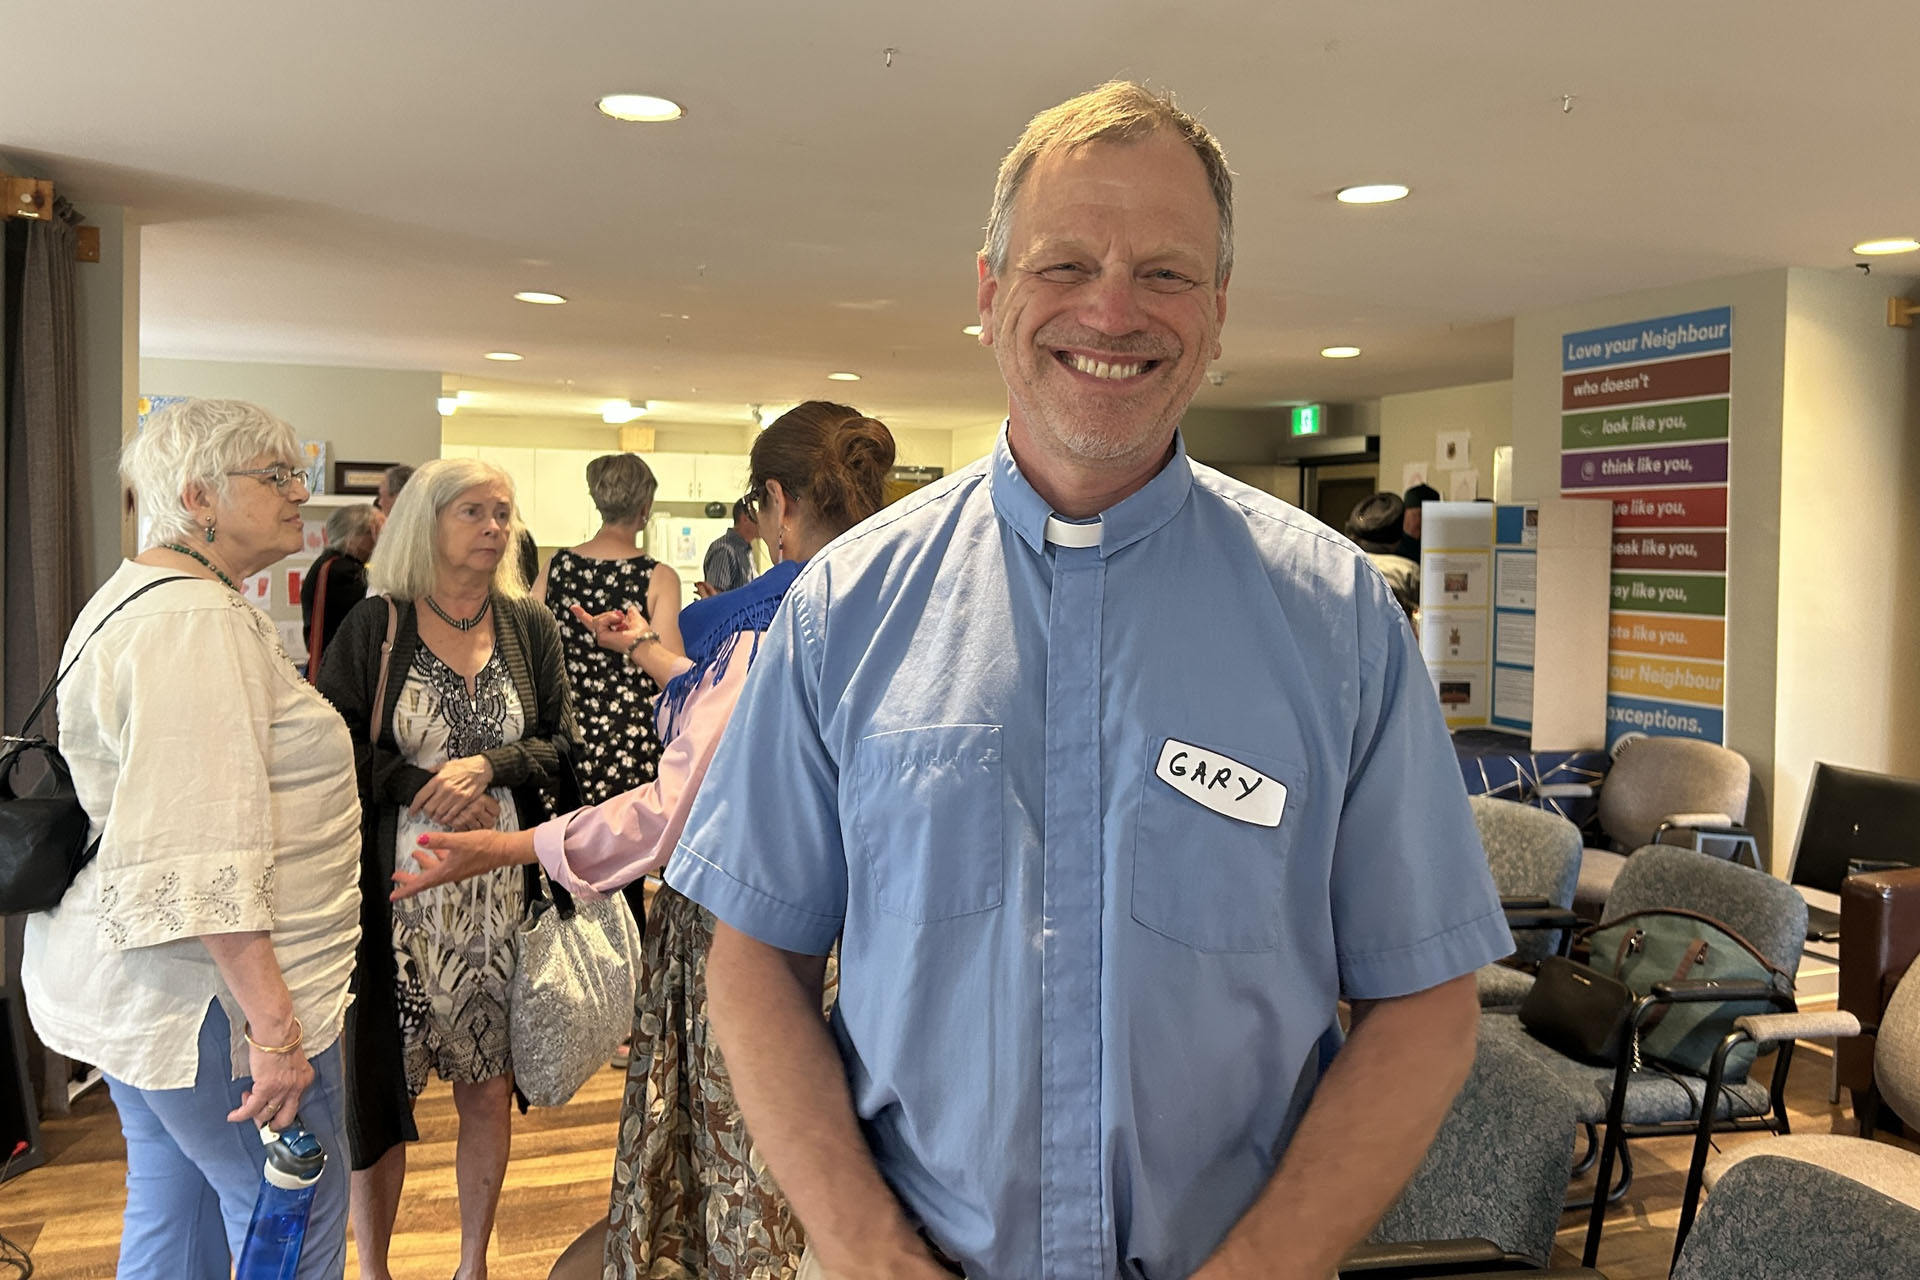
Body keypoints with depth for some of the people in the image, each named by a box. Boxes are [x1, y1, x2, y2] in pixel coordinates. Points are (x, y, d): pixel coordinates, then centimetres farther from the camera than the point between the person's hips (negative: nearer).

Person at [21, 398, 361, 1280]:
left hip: (141, 982, 11)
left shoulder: (138, 598, 13)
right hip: (213, 996, -11)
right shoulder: (196, 620, -21)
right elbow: (204, 862, -28)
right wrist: (272, 1025, -27)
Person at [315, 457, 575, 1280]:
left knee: (489, 1085, 10)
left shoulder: (530, 627, 6)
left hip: (501, 893, 2)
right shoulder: (373, 626, -1)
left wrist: (486, 766, -11)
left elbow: (561, 746, 5)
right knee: (382, 1083, 5)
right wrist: (422, 788, -13)